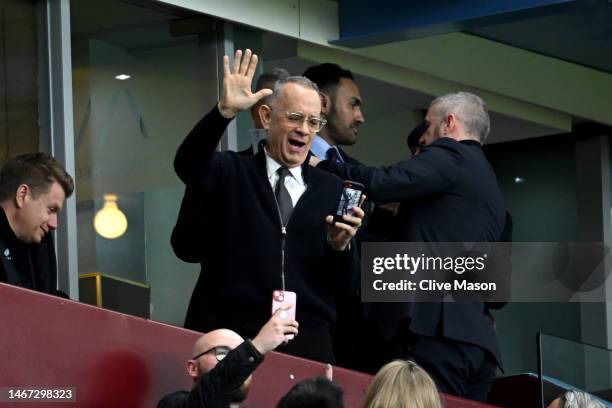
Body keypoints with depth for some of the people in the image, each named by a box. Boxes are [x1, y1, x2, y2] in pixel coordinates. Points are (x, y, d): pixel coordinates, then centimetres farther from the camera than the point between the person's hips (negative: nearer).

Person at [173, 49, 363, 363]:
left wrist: (340, 245, -10)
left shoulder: (333, 190, 11)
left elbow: (343, 284, 11)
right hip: (234, 335, -2)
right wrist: (225, 111, -29)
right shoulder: (232, 173, 7)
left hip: (308, 338, 2)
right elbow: (188, 164, -16)